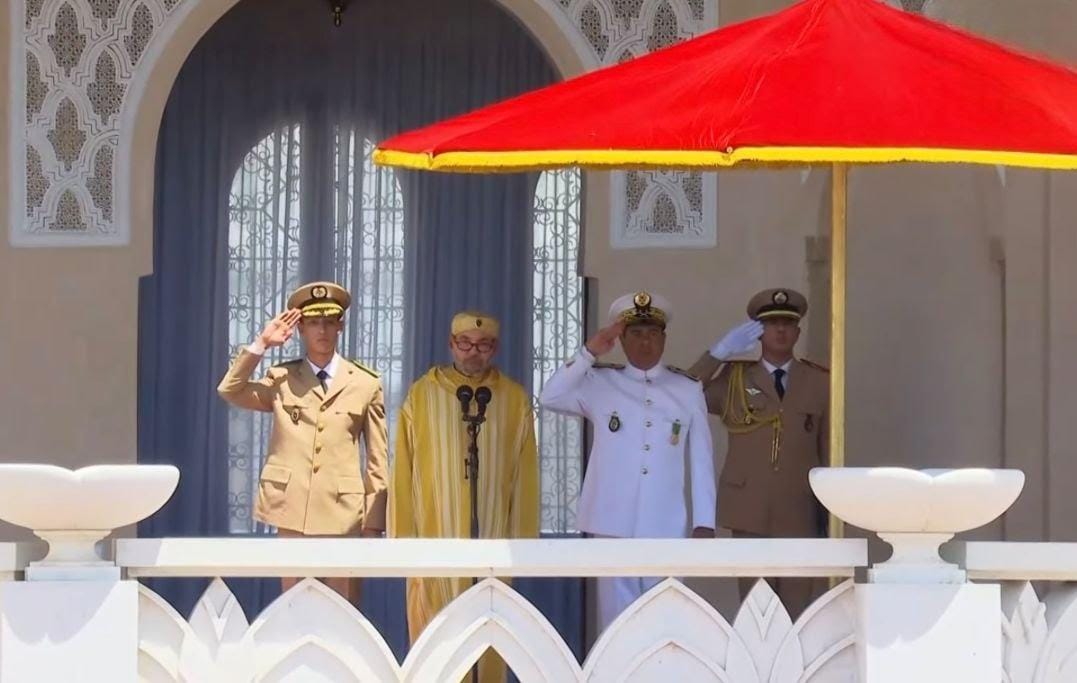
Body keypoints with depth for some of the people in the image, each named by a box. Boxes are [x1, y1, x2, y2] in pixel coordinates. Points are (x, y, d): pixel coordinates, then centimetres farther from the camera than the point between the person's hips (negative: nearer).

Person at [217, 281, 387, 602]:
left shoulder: (365, 383, 5)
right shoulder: (282, 379, 9)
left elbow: (378, 461, 6)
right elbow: (229, 391, -5)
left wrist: (373, 524, 1)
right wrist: (261, 344, -7)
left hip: (343, 512, -1)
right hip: (293, 509, 1)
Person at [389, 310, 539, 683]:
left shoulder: (515, 400, 4)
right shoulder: (421, 395, 1)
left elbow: (524, 476, 6)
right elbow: (404, 473, 3)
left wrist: (521, 537, 3)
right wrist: (404, 536, 0)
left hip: (490, 542, 1)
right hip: (434, 539, -1)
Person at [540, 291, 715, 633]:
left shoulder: (687, 390, 5)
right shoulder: (599, 383, 4)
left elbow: (701, 460, 5)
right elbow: (551, 398, -10)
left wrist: (704, 522, 1)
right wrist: (590, 353, -11)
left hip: (667, 526, 0)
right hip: (614, 523, 0)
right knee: (617, 614, 4)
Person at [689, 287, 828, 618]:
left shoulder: (819, 382, 9)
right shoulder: (733, 379, 9)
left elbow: (829, 450, 8)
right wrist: (719, 353, -5)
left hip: (800, 513, 0)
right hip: (749, 511, 0)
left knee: (797, 613, 0)